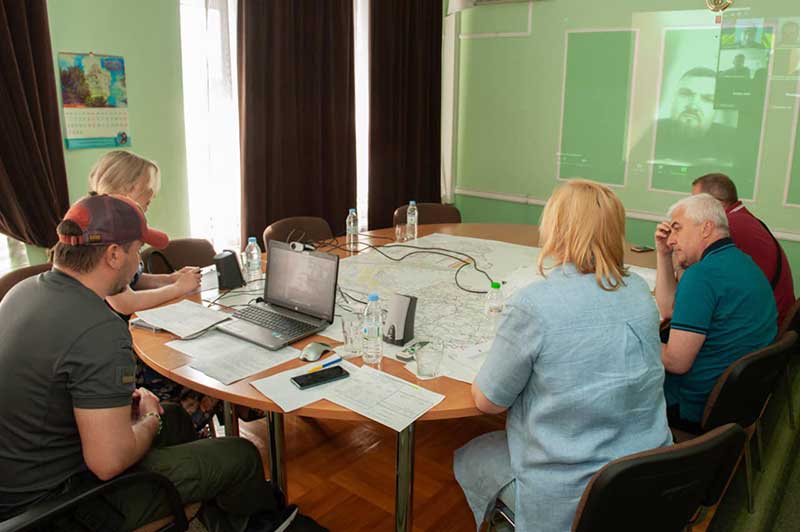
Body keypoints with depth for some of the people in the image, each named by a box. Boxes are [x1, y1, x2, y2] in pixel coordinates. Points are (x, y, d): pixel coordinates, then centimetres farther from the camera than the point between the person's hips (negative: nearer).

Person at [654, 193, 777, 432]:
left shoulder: (703, 274, -24)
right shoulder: (740, 261, 8)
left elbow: (676, 362, -25)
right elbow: (668, 309, 14)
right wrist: (663, 254, 9)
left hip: (698, 409, -9)